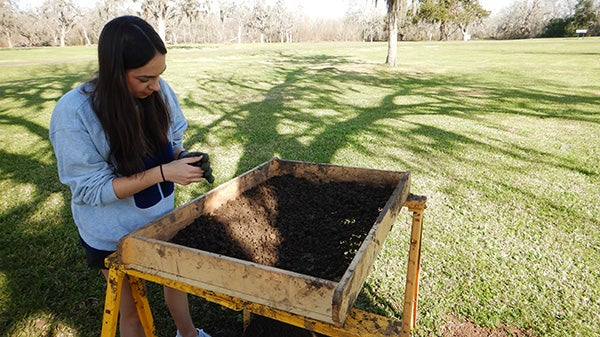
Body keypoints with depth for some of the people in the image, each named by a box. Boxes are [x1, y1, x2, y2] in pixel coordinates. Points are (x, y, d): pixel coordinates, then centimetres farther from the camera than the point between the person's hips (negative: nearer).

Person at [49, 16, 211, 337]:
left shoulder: (159, 91, -16)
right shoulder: (73, 114, -28)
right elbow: (92, 189, -23)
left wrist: (182, 160, -20)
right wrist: (162, 172, -32)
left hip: (162, 217, 4)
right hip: (113, 237, -4)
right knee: (131, 308, 18)